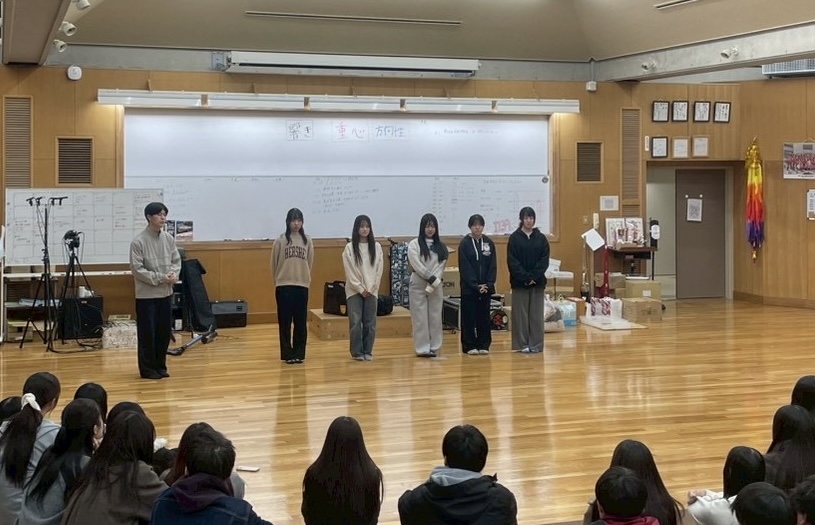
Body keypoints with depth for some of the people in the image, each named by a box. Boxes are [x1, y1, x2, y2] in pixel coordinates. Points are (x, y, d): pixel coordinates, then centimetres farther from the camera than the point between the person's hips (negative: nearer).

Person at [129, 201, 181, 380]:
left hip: (166, 293, 5)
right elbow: (137, 269, -14)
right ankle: (147, 368, 10)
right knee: (147, 333, 0)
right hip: (146, 295, -5)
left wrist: (174, 275, -10)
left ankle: (160, 365, 22)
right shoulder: (139, 242, -13)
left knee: (165, 331, 10)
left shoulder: (169, 239, 4)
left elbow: (176, 261, 11)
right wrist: (160, 278, -18)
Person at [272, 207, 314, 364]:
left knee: (300, 322, 4)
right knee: (285, 322, 1)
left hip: (302, 286, 2)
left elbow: (310, 263, 10)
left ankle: (299, 353, 13)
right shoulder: (280, 240, -2)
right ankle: (287, 354, 8)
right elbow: (274, 264, 5)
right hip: (284, 286, -2)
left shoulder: (307, 241, 4)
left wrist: (304, 278, 10)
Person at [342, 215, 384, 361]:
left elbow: (379, 269, 3)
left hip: (371, 291, 2)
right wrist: (360, 289, -9)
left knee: (370, 323, 2)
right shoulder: (350, 247, -2)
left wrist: (371, 289, -5)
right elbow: (349, 271, -4)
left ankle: (368, 351, 11)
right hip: (354, 290, -2)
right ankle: (357, 352, 3)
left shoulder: (376, 247, 4)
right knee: (355, 322, -5)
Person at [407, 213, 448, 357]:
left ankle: (434, 348, 11)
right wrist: (432, 279, -13)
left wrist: (432, 285, -13)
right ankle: (423, 349, 2)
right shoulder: (414, 244, -1)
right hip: (418, 286, -3)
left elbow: (440, 267, 0)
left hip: (435, 287, 3)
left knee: (435, 317, 4)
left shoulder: (441, 246, 8)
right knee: (420, 318, -2)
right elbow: (417, 265, -9)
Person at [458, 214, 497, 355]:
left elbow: (493, 265, 4)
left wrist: (489, 284, -9)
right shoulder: (464, 243, -4)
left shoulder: (489, 242, 5)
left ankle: (484, 345, 13)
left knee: (484, 316, 6)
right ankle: (469, 346, 6)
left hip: (486, 287, 3)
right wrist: (475, 285, -14)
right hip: (469, 287, -3)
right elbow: (464, 267, -8)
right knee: (469, 317, 0)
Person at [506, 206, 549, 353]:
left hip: (538, 281, 2)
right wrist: (525, 277, -14)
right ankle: (522, 344, 6)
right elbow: (512, 261, -6)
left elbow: (544, 260, 0)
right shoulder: (514, 238, 0)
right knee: (520, 313, 1)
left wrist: (534, 277, -13)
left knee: (536, 313, 3)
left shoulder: (541, 238, 6)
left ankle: (536, 344, 9)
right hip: (519, 281, -2)